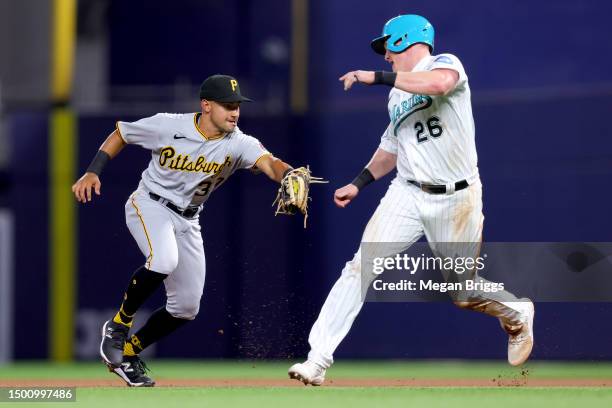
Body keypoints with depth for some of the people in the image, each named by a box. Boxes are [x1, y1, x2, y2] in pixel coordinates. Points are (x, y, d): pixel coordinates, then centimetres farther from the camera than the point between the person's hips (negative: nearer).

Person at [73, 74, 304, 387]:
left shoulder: (239, 144, -15)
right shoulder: (167, 126, -18)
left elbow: (270, 164, -34)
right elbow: (120, 134, -2)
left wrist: (290, 176, -57)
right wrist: (93, 172, -12)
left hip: (187, 221, 4)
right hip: (149, 205, -4)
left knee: (186, 307, 3)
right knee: (163, 260, -35)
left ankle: (127, 353, 24)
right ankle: (118, 326, -13)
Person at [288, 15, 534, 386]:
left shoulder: (445, 63, -5)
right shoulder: (396, 96, 17)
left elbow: (438, 83, -30)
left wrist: (376, 76, -25)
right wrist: (360, 183, 16)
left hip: (456, 200, -5)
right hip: (407, 195, 5)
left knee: (464, 292, 5)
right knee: (361, 268, -14)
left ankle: (518, 314, 38)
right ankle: (319, 359, -18)